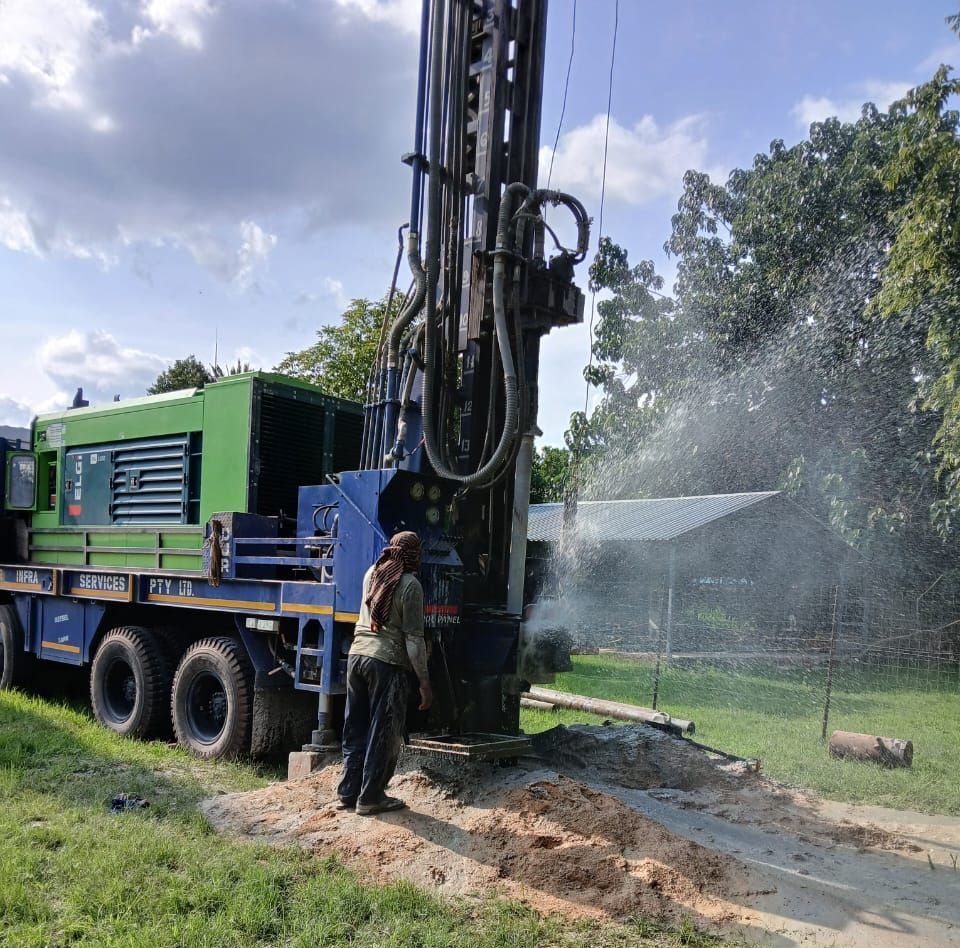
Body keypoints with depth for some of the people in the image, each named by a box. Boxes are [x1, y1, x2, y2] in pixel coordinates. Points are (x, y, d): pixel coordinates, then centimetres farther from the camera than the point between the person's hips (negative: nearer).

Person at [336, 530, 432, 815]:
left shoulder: (372, 573, 10)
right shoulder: (410, 585, -9)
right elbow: (413, 638, -11)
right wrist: (424, 683, -7)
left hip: (357, 655, 7)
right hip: (387, 662, -7)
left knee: (355, 729, 15)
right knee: (383, 734, 5)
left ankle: (348, 792, 22)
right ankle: (370, 798, 11)